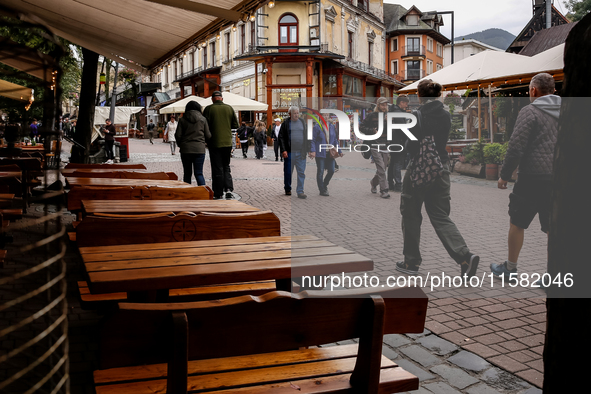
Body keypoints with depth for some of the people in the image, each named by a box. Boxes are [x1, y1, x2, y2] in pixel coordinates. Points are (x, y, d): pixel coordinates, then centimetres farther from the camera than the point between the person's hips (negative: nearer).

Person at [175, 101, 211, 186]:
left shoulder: (182, 120, 1)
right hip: (199, 149, 0)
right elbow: (208, 136, 2)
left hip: (185, 149, 0)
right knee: (199, 173, 1)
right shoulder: (203, 119, 2)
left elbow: (177, 135, -2)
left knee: (187, 173, 11)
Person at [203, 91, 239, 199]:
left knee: (217, 168, 3)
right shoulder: (229, 108, 2)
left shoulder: (209, 109, -6)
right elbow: (235, 125, 5)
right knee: (226, 167, 15)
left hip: (214, 143, -3)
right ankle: (228, 188, 0)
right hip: (227, 143, 3)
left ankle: (218, 193, 7)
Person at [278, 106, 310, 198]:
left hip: (301, 152, 2)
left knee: (301, 172, -2)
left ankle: (300, 191, 1)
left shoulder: (302, 123, 12)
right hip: (289, 152, -2)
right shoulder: (285, 123, 2)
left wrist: (308, 149, 8)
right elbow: (281, 137, -2)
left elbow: (306, 137, 15)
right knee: (288, 172, 7)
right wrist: (283, 150, -11)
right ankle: (288, 189, 24)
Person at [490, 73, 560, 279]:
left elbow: (516, 147, -14)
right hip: (558, 180, 6)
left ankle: (510, 268, 21)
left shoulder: (529, 111, -7)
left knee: (517, 223, 10)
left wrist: (504, 175, -5)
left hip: (533, 177, -5)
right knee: (553, 229, 9)